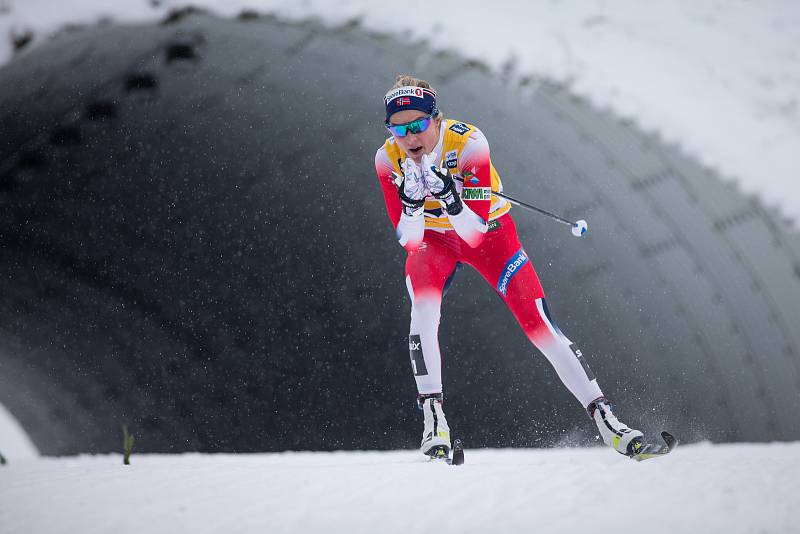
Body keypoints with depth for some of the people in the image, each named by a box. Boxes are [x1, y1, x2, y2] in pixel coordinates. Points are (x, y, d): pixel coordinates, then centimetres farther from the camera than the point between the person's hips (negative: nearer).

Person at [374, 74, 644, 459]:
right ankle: (434, 420, -20)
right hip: (433, 239, 2)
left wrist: (447, 195, -51)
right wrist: (411, 201, -42)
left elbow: (475, 231, -34)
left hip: (489, 232, -2)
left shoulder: (468, 143, -32)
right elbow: (408, 239, -23)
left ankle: (604, 418, -5)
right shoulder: (388, 159, -23)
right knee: (424, 312, -28)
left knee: (539, 325, -11)